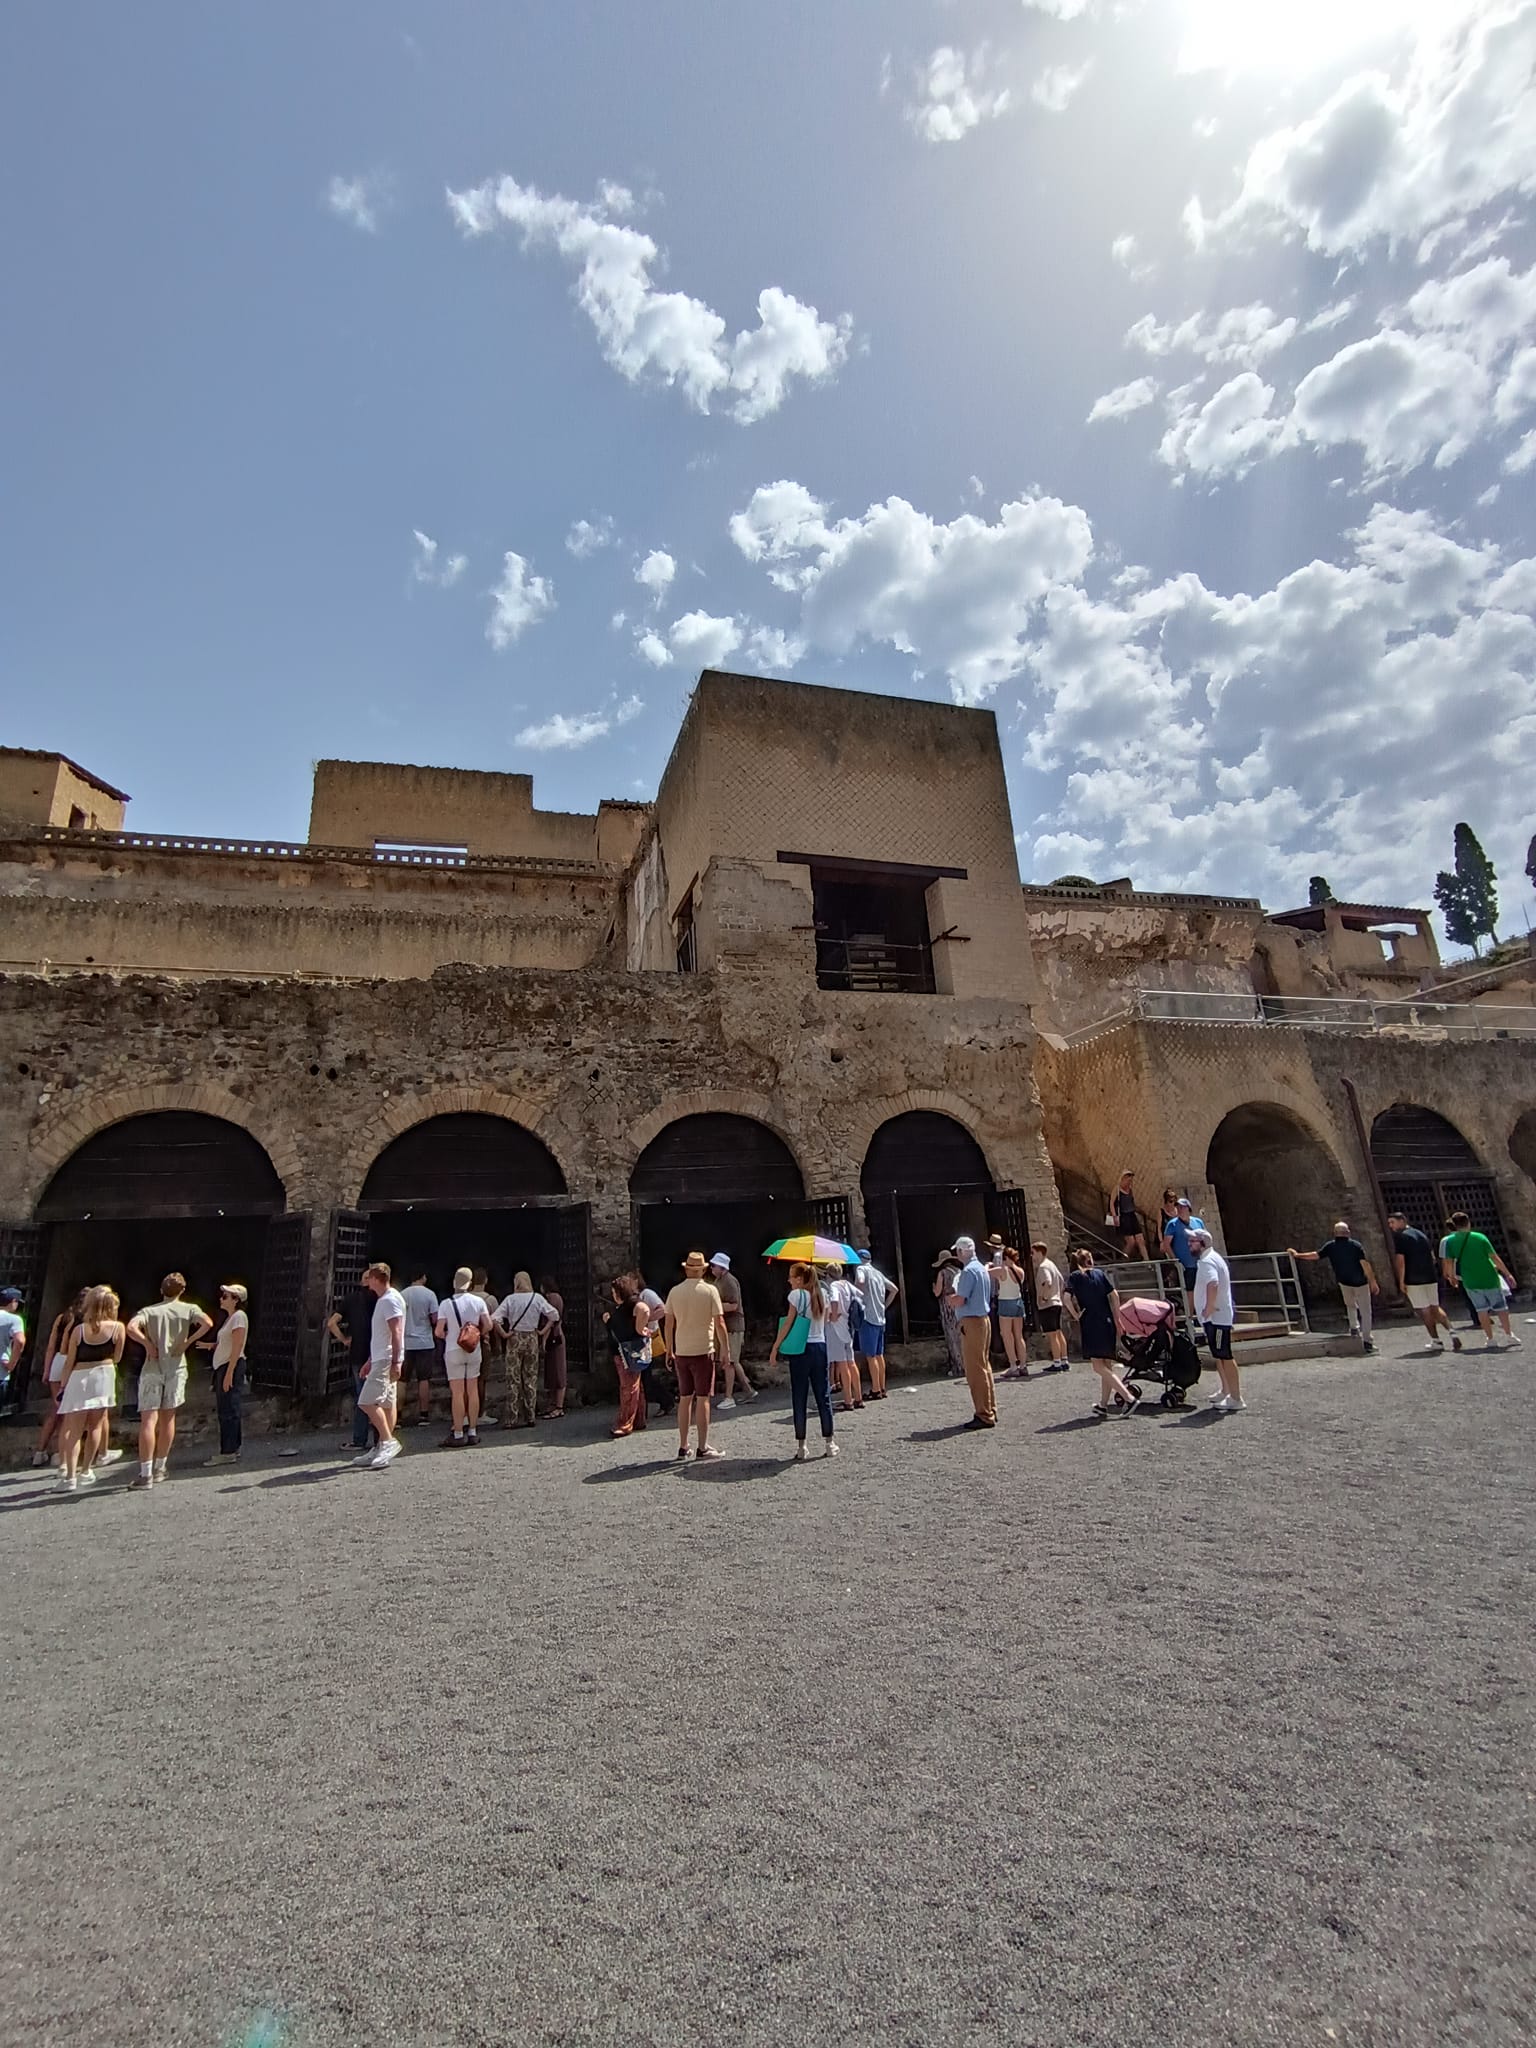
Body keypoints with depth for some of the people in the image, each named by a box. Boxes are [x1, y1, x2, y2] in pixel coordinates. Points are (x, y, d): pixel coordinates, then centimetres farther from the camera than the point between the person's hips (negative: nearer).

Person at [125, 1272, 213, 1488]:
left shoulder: (149, 1311, 3)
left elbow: (132, 1327, -16)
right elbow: (208, 1323, -15)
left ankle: (146, 1473, -7)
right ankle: (159, 1469, 22)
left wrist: (148, 1344, -6)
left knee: (148, 1420, -2)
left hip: (152, 1368, -1)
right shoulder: (189, 1309, 3)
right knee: (167, 1419, 13)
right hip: (176, 1368, 1)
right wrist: (188, 1341, -2)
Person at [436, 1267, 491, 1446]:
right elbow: (488, 1325, -6)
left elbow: (438, 1332, -11)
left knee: (457, 1393, 1)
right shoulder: (478, 1301, -3)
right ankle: (472, 1432, 14)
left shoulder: (446, 1304, -9)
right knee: (473, 1391, 9)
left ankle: (459, 1434, 4)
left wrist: (446, 1336, 10)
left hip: (454, 1351, -3)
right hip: (474, 1350, 3)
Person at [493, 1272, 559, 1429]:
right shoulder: (537, 1298, -1)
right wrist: (543, 1332, 3)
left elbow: (495, 1319, -15)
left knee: (513, 1380, 5)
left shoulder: (510, 1299, -6)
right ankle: (531, 1417, 15)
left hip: (515, 1339, -2)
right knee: (531, 1379, 11)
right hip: (532, 1339, 2)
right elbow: (553, 1316, -2)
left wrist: (504, 1334, -7)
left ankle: (513, 1419, 5)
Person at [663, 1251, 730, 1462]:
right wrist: (726, 1349, -1)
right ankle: (703, 1447, 7)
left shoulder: (675, 1292, 2)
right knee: (702, 1399, 2)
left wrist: (669, 1351, 15)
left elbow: (668, 1324, 6)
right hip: (703, 1351, -4)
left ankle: (683, 1446, 18)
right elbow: (719, 1323, -10)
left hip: (681, 1352, 4)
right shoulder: (710, 1291, -8)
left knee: (684, 1398, 12)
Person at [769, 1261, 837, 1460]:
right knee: (823, 1395, 11)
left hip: (800, 1349, -5)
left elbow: (787, 1324, -10)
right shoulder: (821, 1295, 9)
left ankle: (801, 1447, 6)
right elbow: (824, 1322, 14)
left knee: (799, 1398, 2)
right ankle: (828, 1444, 17)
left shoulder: (797, 1294, -8)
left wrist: (774, 1350, -7)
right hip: (820, 1347, 5)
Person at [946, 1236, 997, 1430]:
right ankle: (990, 1411, 21)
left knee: (975, 1370, -4)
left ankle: (984, 1416, -1)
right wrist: (955, 1299, 14)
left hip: (972, 1322, -10)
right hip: (984, 1319, 10)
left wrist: (950, 1298, 1)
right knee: (984, 1367, 15)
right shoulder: (982, 1268, 13)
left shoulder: (968, 1271, -16)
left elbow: (960, 1300, -21)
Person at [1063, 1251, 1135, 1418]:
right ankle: (1103, 1405, 16)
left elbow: (1067, 1298, -14)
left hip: (1089, 1325, -5)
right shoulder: (1100, 1273, 9)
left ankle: (1130, 1398, -15)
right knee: (1107, 1365, 13)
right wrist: (1117, 1319, 5)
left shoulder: (1074, 1276, 2)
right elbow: (1114, 1295, 0)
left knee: (1098, 1366, -4)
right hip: (1107, 1323, 5)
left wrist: (1076, 1315, -2)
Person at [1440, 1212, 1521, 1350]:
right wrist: (1508, 1274, 1)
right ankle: (1509, 1335, 28)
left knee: (1482, 1309, 12)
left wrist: (1451, 1276, 12)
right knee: (1500, 1307, 17)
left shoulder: (1450, 1241, -5)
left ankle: (1490, 1340, 12)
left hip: (1470, 1282, 1)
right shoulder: (1480, 1237, -8)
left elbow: (1449, 1262, -3)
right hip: (1489, 1279, -1)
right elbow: (1495, 1258, -8)